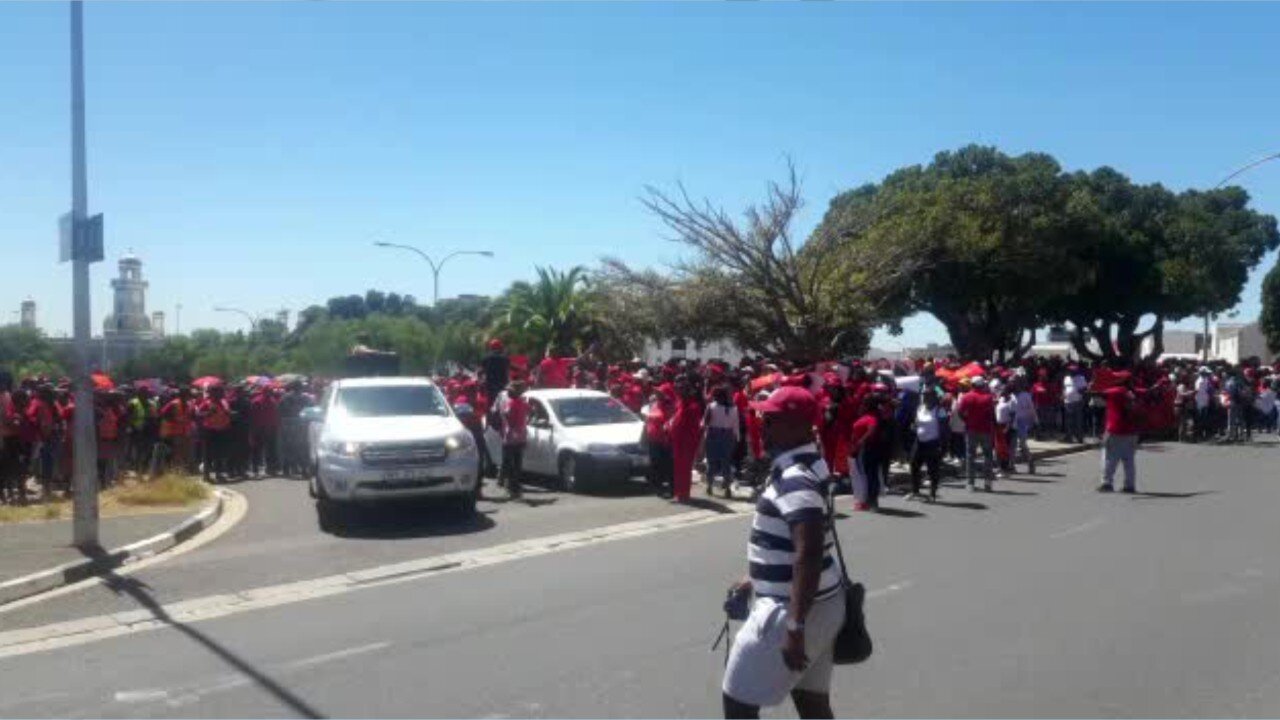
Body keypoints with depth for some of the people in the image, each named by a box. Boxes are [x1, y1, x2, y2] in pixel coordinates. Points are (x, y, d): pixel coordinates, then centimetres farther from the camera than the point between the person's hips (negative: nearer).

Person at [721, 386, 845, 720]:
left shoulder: (795, 479, -22)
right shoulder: (807, 465, 9)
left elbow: (809, 554, -30)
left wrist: (795, 626, -30)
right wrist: (758, 579, 26)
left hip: (792, 608, -10)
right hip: (820, 602, 10)